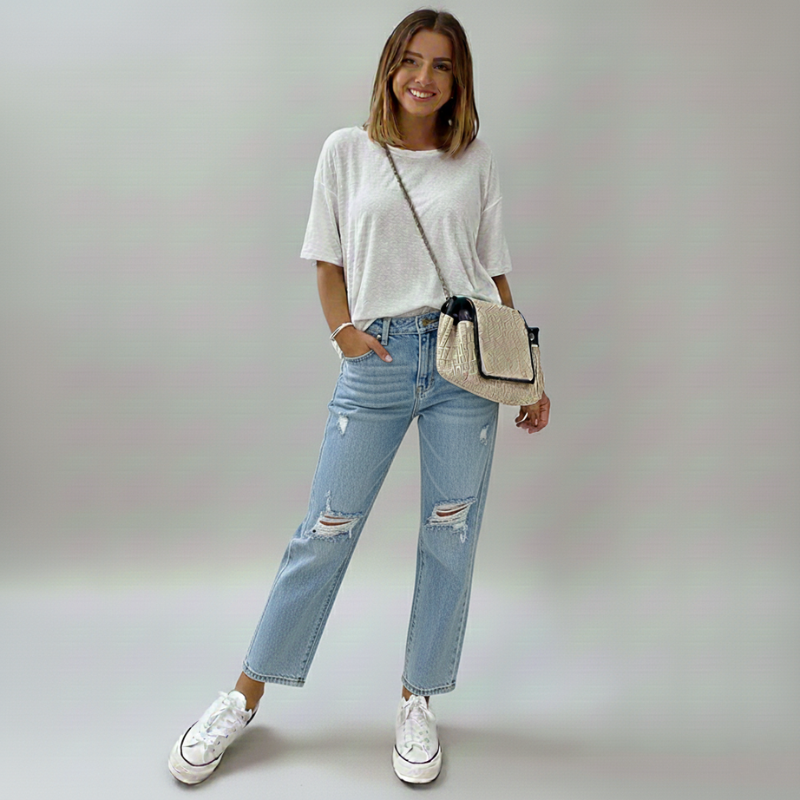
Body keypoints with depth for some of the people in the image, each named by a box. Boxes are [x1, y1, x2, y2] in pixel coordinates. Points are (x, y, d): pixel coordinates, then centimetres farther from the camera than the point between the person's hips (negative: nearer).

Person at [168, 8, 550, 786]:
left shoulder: (475, 161, 11)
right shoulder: (347, 151, 8)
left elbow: (496, 275, 12)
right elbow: (330, 265, 9)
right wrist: (343, 331, -8)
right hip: (376, 363, -1)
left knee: (450, 540, 6)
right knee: (324, 534, 2)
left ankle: (418, 702, 25)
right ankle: (245, 697, 20)